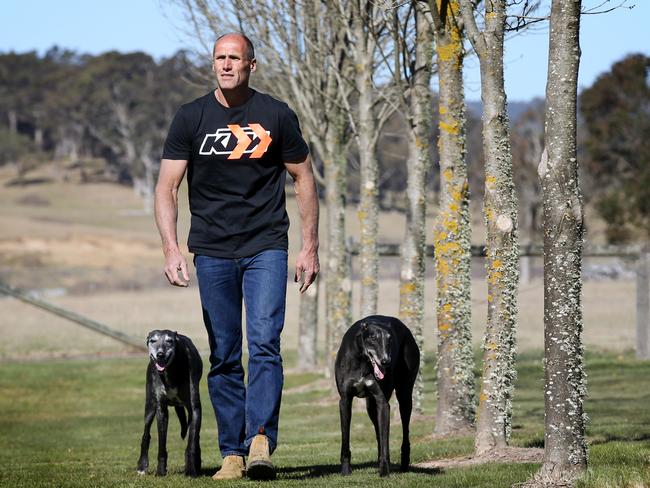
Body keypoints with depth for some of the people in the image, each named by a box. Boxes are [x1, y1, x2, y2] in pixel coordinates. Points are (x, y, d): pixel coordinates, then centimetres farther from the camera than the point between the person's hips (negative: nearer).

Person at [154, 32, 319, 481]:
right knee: (224, 357, 3)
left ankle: (260, 441, -24)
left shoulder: (277, 116, 2)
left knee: (265, 343, -16)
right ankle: (232, 454, 7)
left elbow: (304, 179, 11)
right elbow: (167, 187, 2)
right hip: (212, 252, 1)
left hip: (266, 247, -1)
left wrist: (311, 248, 7)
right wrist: (171, 249, -11)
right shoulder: (192, 118, 3)